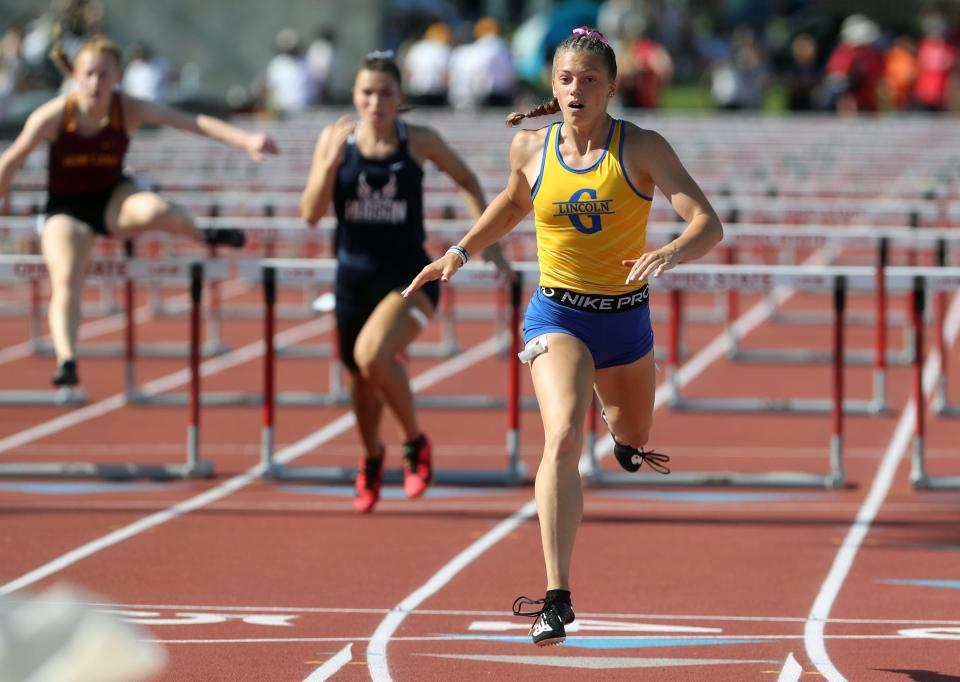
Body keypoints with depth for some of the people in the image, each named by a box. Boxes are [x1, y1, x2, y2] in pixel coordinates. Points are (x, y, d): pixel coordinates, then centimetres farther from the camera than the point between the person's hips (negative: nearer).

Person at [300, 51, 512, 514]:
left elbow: (466, 181, 10)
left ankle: (416, 443, -6)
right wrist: (332, 161, -22)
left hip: (409, 278, -3)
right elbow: (312, 214, -9)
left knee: (372, 353, -29)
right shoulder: (335, 141, -5)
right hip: (354, 278, 3)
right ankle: (371, 460, 48)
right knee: (361, 376, 18)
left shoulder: (420, 142, -7)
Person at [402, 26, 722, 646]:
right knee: (563, 437, -27)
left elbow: (709, 225, -21)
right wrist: (459, 254, 14)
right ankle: (557, 599, -31)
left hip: (626, 317, 1)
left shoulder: (641, 148, -12)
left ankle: (624, 439, 67)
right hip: (558, 316, -1)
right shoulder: (531, 148, -4)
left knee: (636, 440, 24)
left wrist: (671, 253, -41)